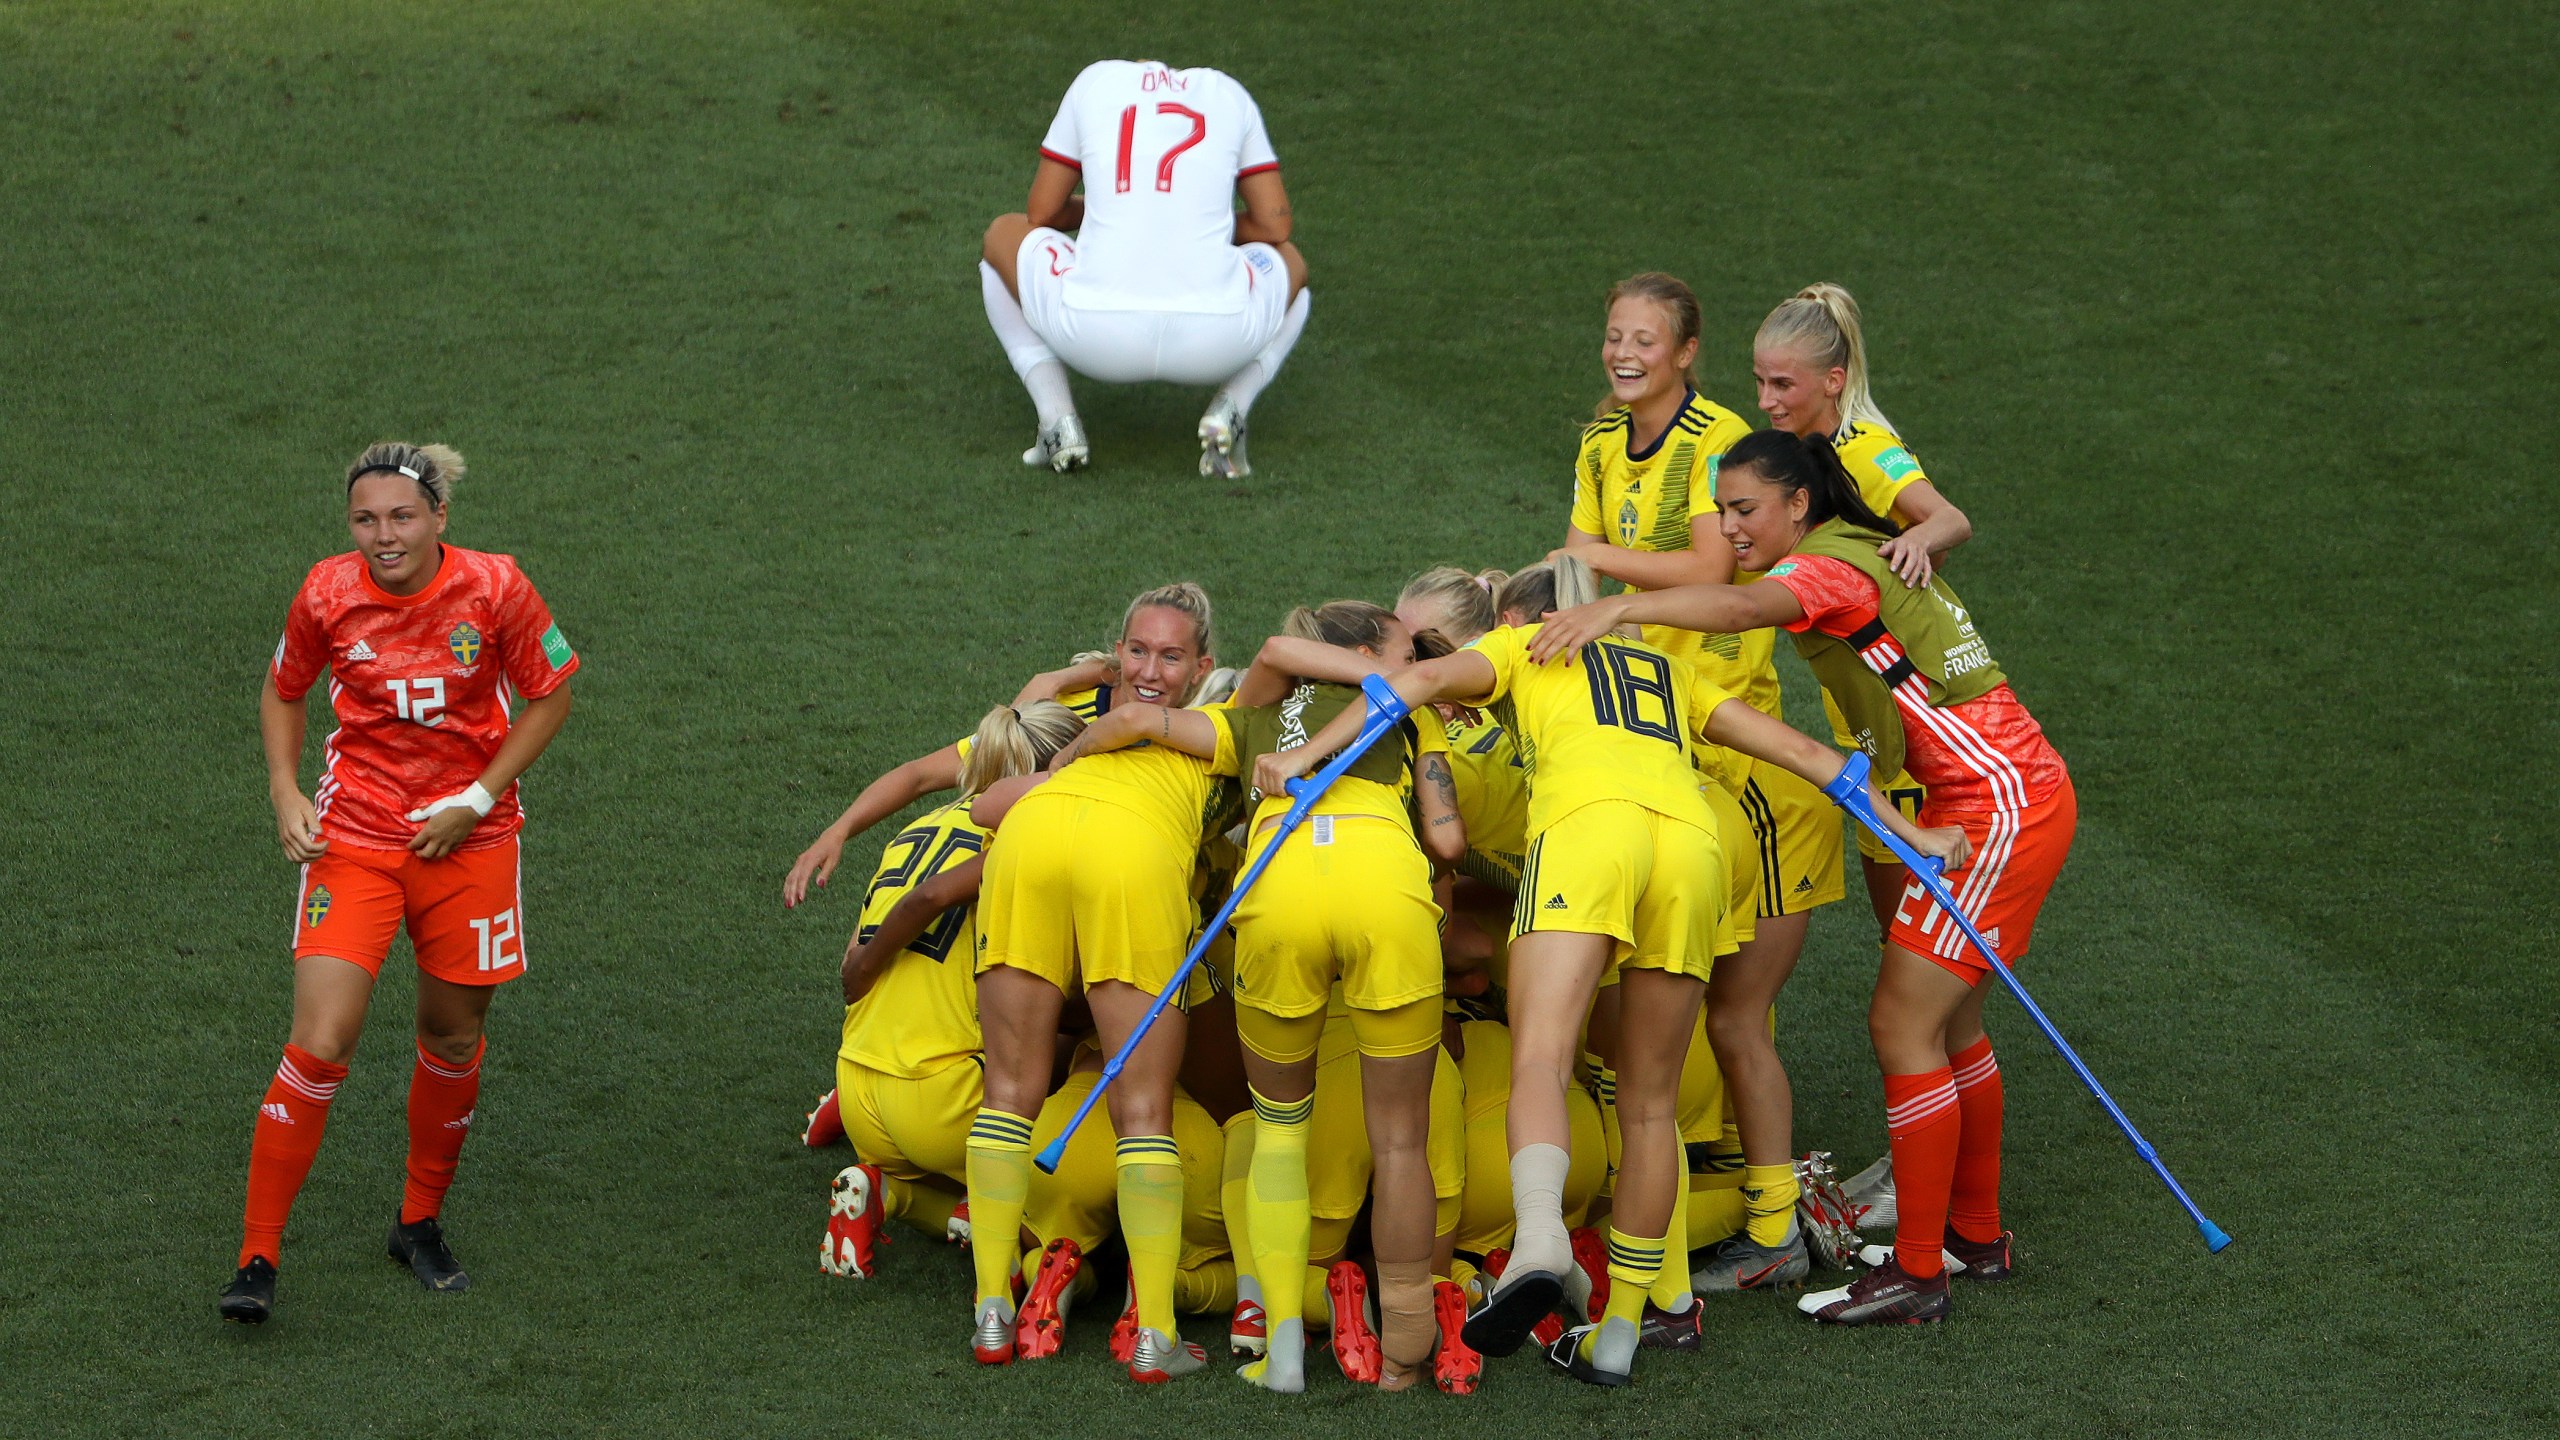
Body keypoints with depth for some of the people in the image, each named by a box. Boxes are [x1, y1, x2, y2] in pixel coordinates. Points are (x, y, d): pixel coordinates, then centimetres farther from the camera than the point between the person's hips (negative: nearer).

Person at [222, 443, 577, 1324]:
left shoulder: (494, 589, -12)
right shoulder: (328, 594, -9)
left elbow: (549, 697, 1)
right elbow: (282, 692, 10)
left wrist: (478, 799, -7)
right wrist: (286, 792, -4)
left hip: (467, 839, 1)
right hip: (353, 836, -1)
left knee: (453, 1037, 10)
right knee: (320, 1045, -12)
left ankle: (420, 1224, 34)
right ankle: (258, 1258, -4)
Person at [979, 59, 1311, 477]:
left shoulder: (1095, 80, 17)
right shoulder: (1227, 91, 19)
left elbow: (1041, 214, 20)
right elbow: (1275, 227, 17)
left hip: (1098, 333, 0)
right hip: (1215, 340, 1)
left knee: (1004, 236, 33)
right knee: (1292, 265, 37)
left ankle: (1058, 419, 10)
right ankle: (1228, 410, 6)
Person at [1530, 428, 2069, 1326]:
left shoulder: (1832, 567, -15)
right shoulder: (1871, 557, 16)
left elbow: (1745, 606, -34)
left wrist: (1619, 606, -47)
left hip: (2000, 805, -10)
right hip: (2005, 793, 10)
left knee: (1903, 1022, -8)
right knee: (1946, 1023, 17)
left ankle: (1916, 1275, -5)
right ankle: (1975, 1234, 27)